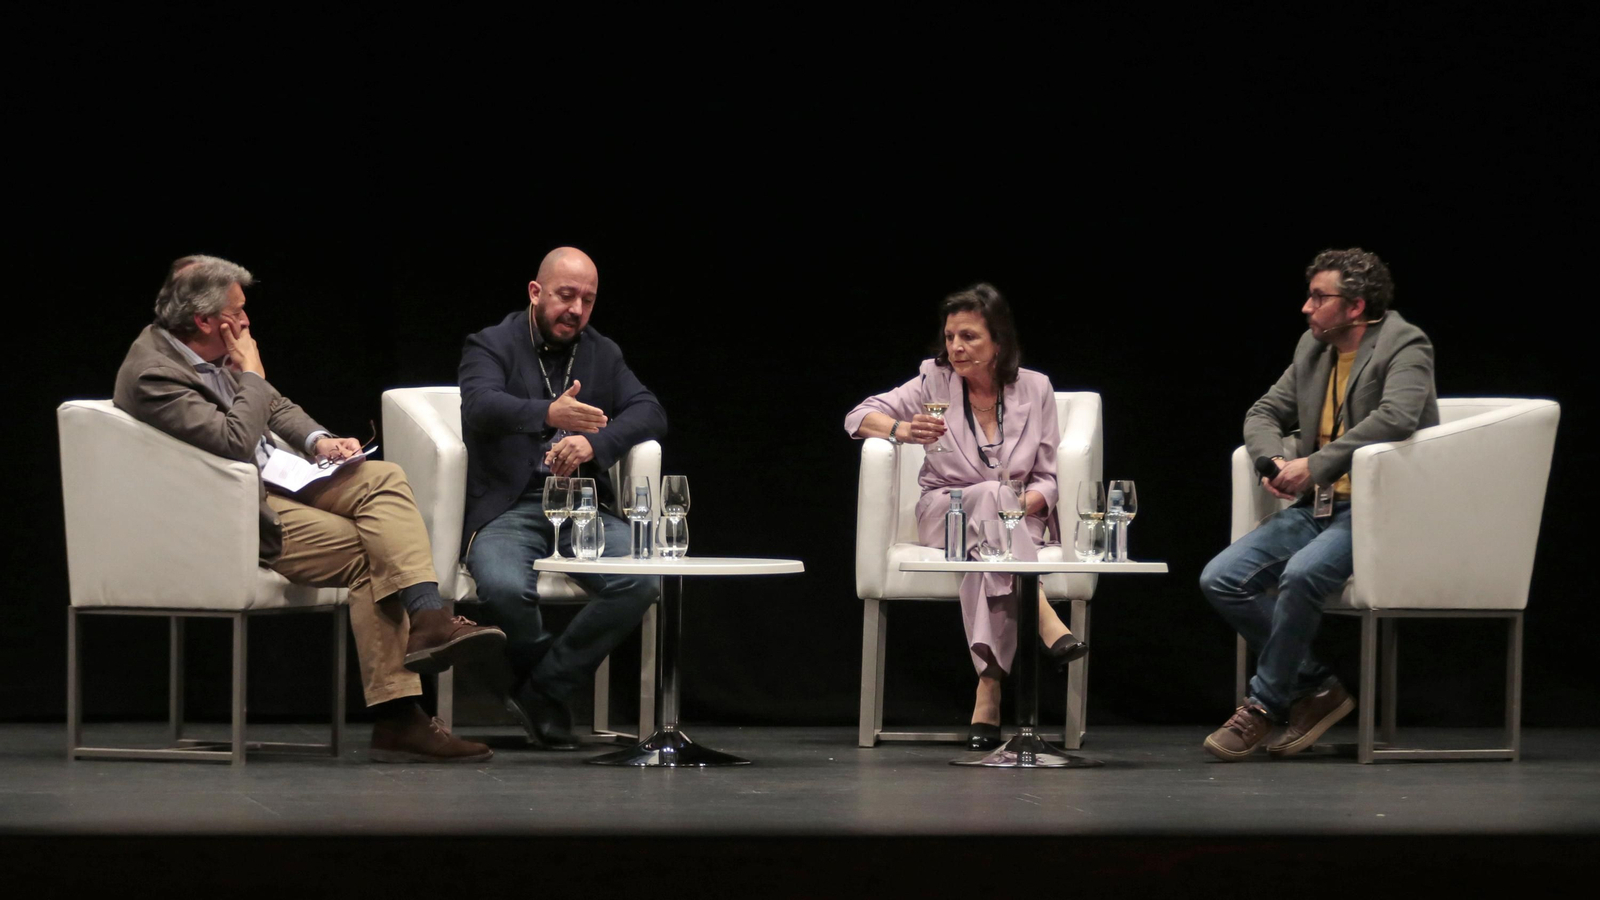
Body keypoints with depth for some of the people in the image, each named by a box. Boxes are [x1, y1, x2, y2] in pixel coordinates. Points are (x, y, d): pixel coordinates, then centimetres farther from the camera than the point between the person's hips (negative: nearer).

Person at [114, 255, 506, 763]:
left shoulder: (213, 352, 10)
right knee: (369, 554, -21)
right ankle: (396, 717, -21)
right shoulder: (153, 373, -19)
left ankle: (427, 618, -25)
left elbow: (275, 407, 22)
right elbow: (236, 443, -27)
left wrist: (318, 440, 2)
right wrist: (252, 374, -13)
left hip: (274, 480, 9)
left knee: (384, 478, -12)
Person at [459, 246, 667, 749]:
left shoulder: (603, 354, 18)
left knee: (643, 582, -26)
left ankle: (541, 690, -13)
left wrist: (595, 443, -17)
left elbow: (650, 414, 5)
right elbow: (480, 407, -18)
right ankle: (546, 691, -6)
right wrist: (549, 414, -38)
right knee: (506, 588, -36)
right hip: (508, 508, -4)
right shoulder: (492, 346, 4)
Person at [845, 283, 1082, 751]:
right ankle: (1047, 624, -53)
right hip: (945, 512, 0)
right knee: (990, 494, -37)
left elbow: (1048, 479, 6)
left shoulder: (1034, 388, 4)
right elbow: (859, 418, 0)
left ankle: (990, 687, -45)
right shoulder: (935, 381, 2)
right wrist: (904, 429, -21)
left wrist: (1027, 503, -16)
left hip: (1018, 519, 1)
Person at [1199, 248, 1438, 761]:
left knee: (1302, 574, -34)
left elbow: (1397, 416, -26)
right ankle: (1317, 688, 0)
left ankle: (1265, 704, -16)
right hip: (1316, 507, 8)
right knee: (1220, 580, -9)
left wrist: (1315, 464, -26)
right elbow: (1264, 413, 22)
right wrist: (1273, 461, -2)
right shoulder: (1313, 348, 15)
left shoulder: (1405, 347, -8)